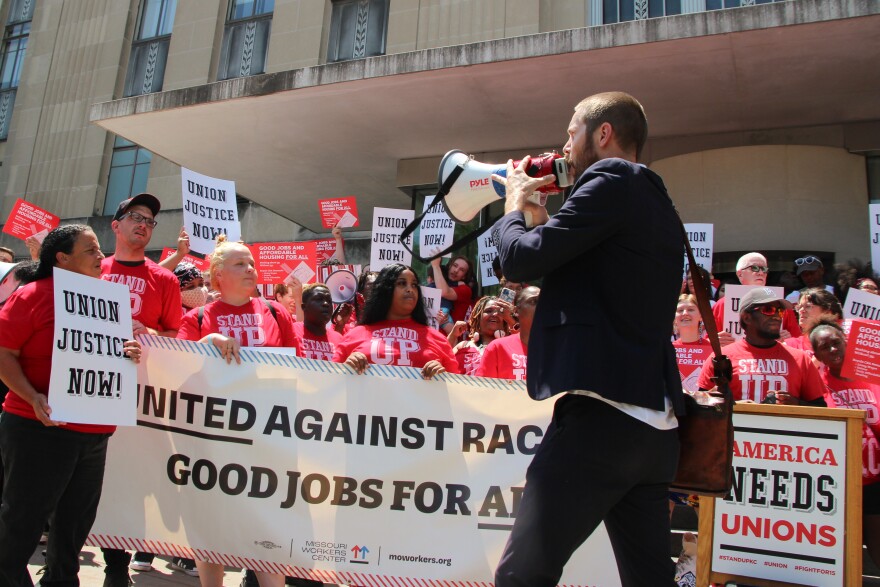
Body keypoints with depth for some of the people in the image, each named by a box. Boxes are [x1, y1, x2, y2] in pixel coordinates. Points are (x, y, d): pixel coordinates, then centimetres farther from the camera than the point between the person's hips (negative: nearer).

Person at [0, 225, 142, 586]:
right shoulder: (33, 295, -7)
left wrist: (129, 353, -2)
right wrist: (33, 398, -22)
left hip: (95, 434, 6)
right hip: (40, 430, -6)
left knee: (74, 527, 16)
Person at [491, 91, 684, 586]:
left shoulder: (613, 179, -5)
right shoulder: (657, 202, 23)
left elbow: (522, 260, -12)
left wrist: (515, 203, 8)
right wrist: (537, 214, 21)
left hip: (601, 413, -10)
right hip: (655, 424, 10)